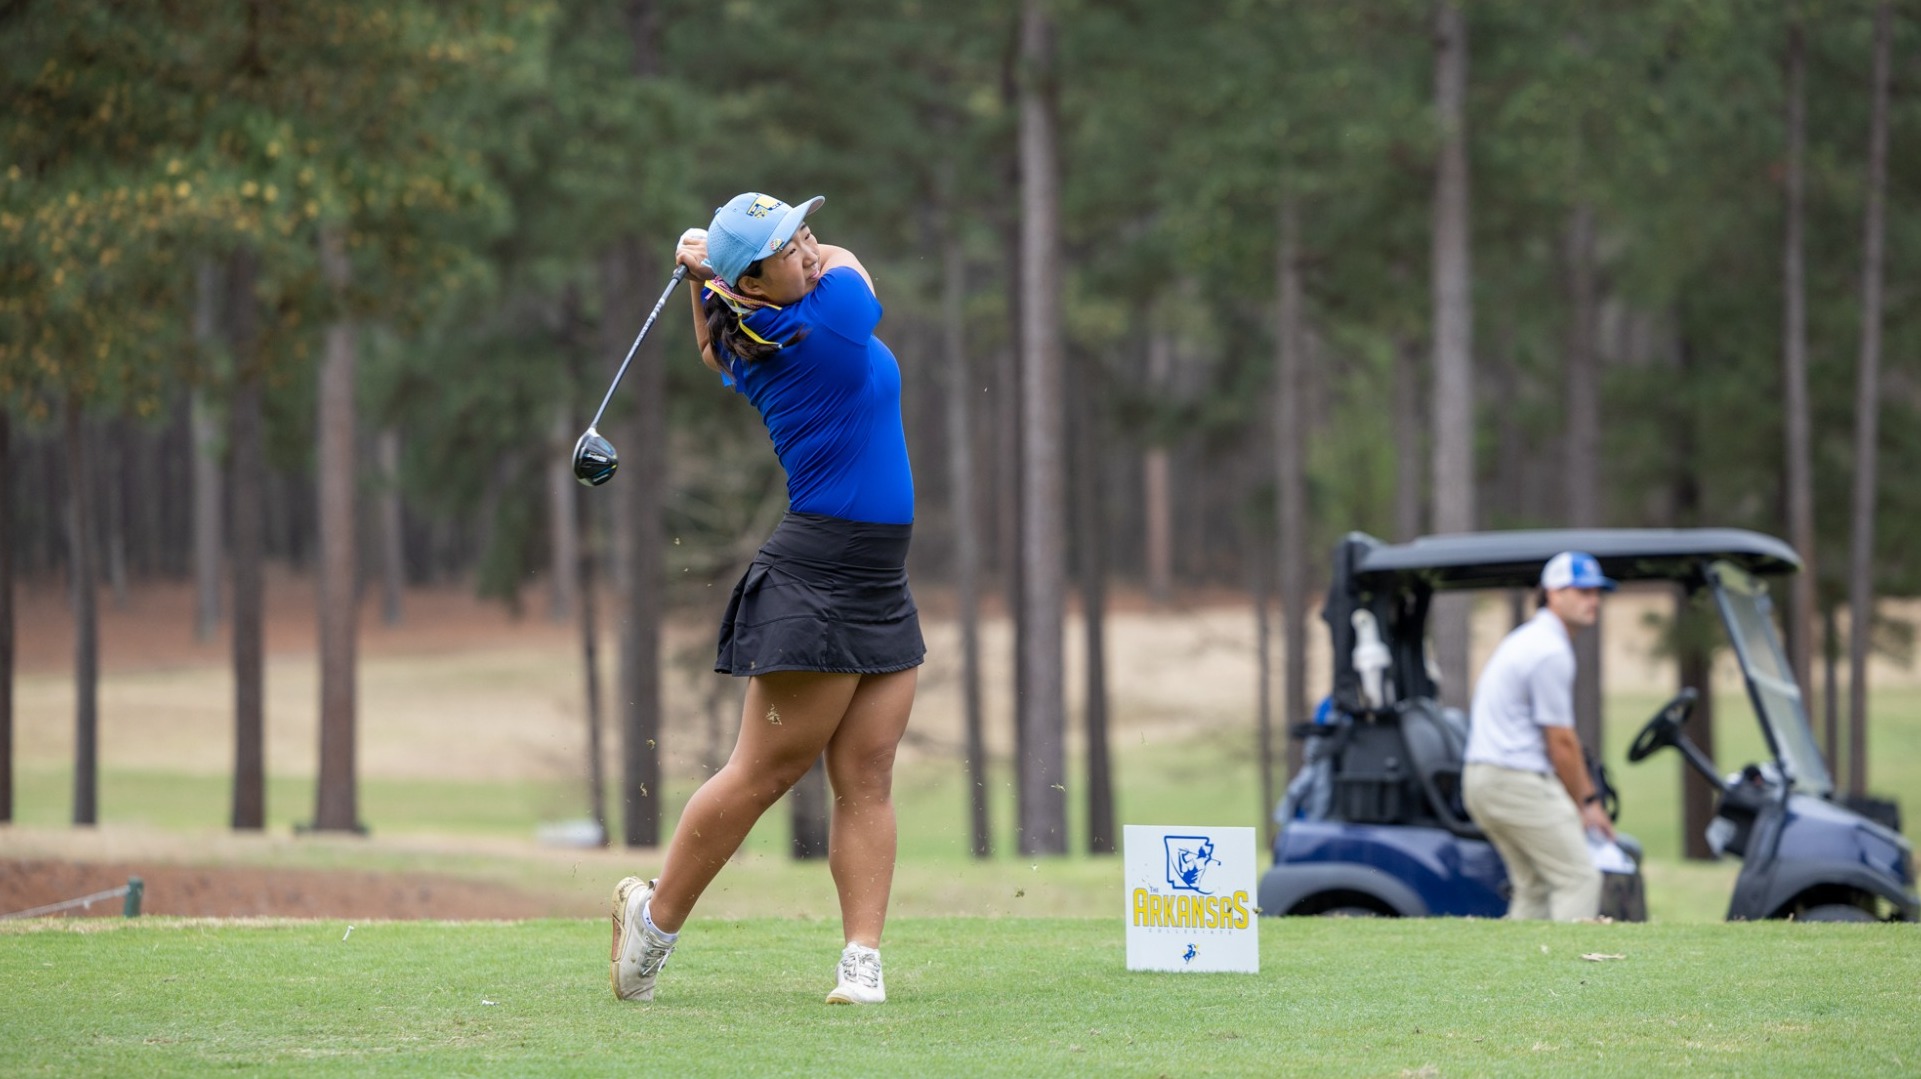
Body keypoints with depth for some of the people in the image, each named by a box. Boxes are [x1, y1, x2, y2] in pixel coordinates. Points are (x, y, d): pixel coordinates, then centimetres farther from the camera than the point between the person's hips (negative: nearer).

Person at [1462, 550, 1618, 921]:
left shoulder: (1529, 638, 20)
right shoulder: (1551, 651, -14)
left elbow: (1562, 736, 23)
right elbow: (1560, 743, -11)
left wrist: (1589, 800, 21)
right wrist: (1583, 804, 2)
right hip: (1517, 780, -10)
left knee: (1534, 887, 13)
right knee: (1579, 879, -8)